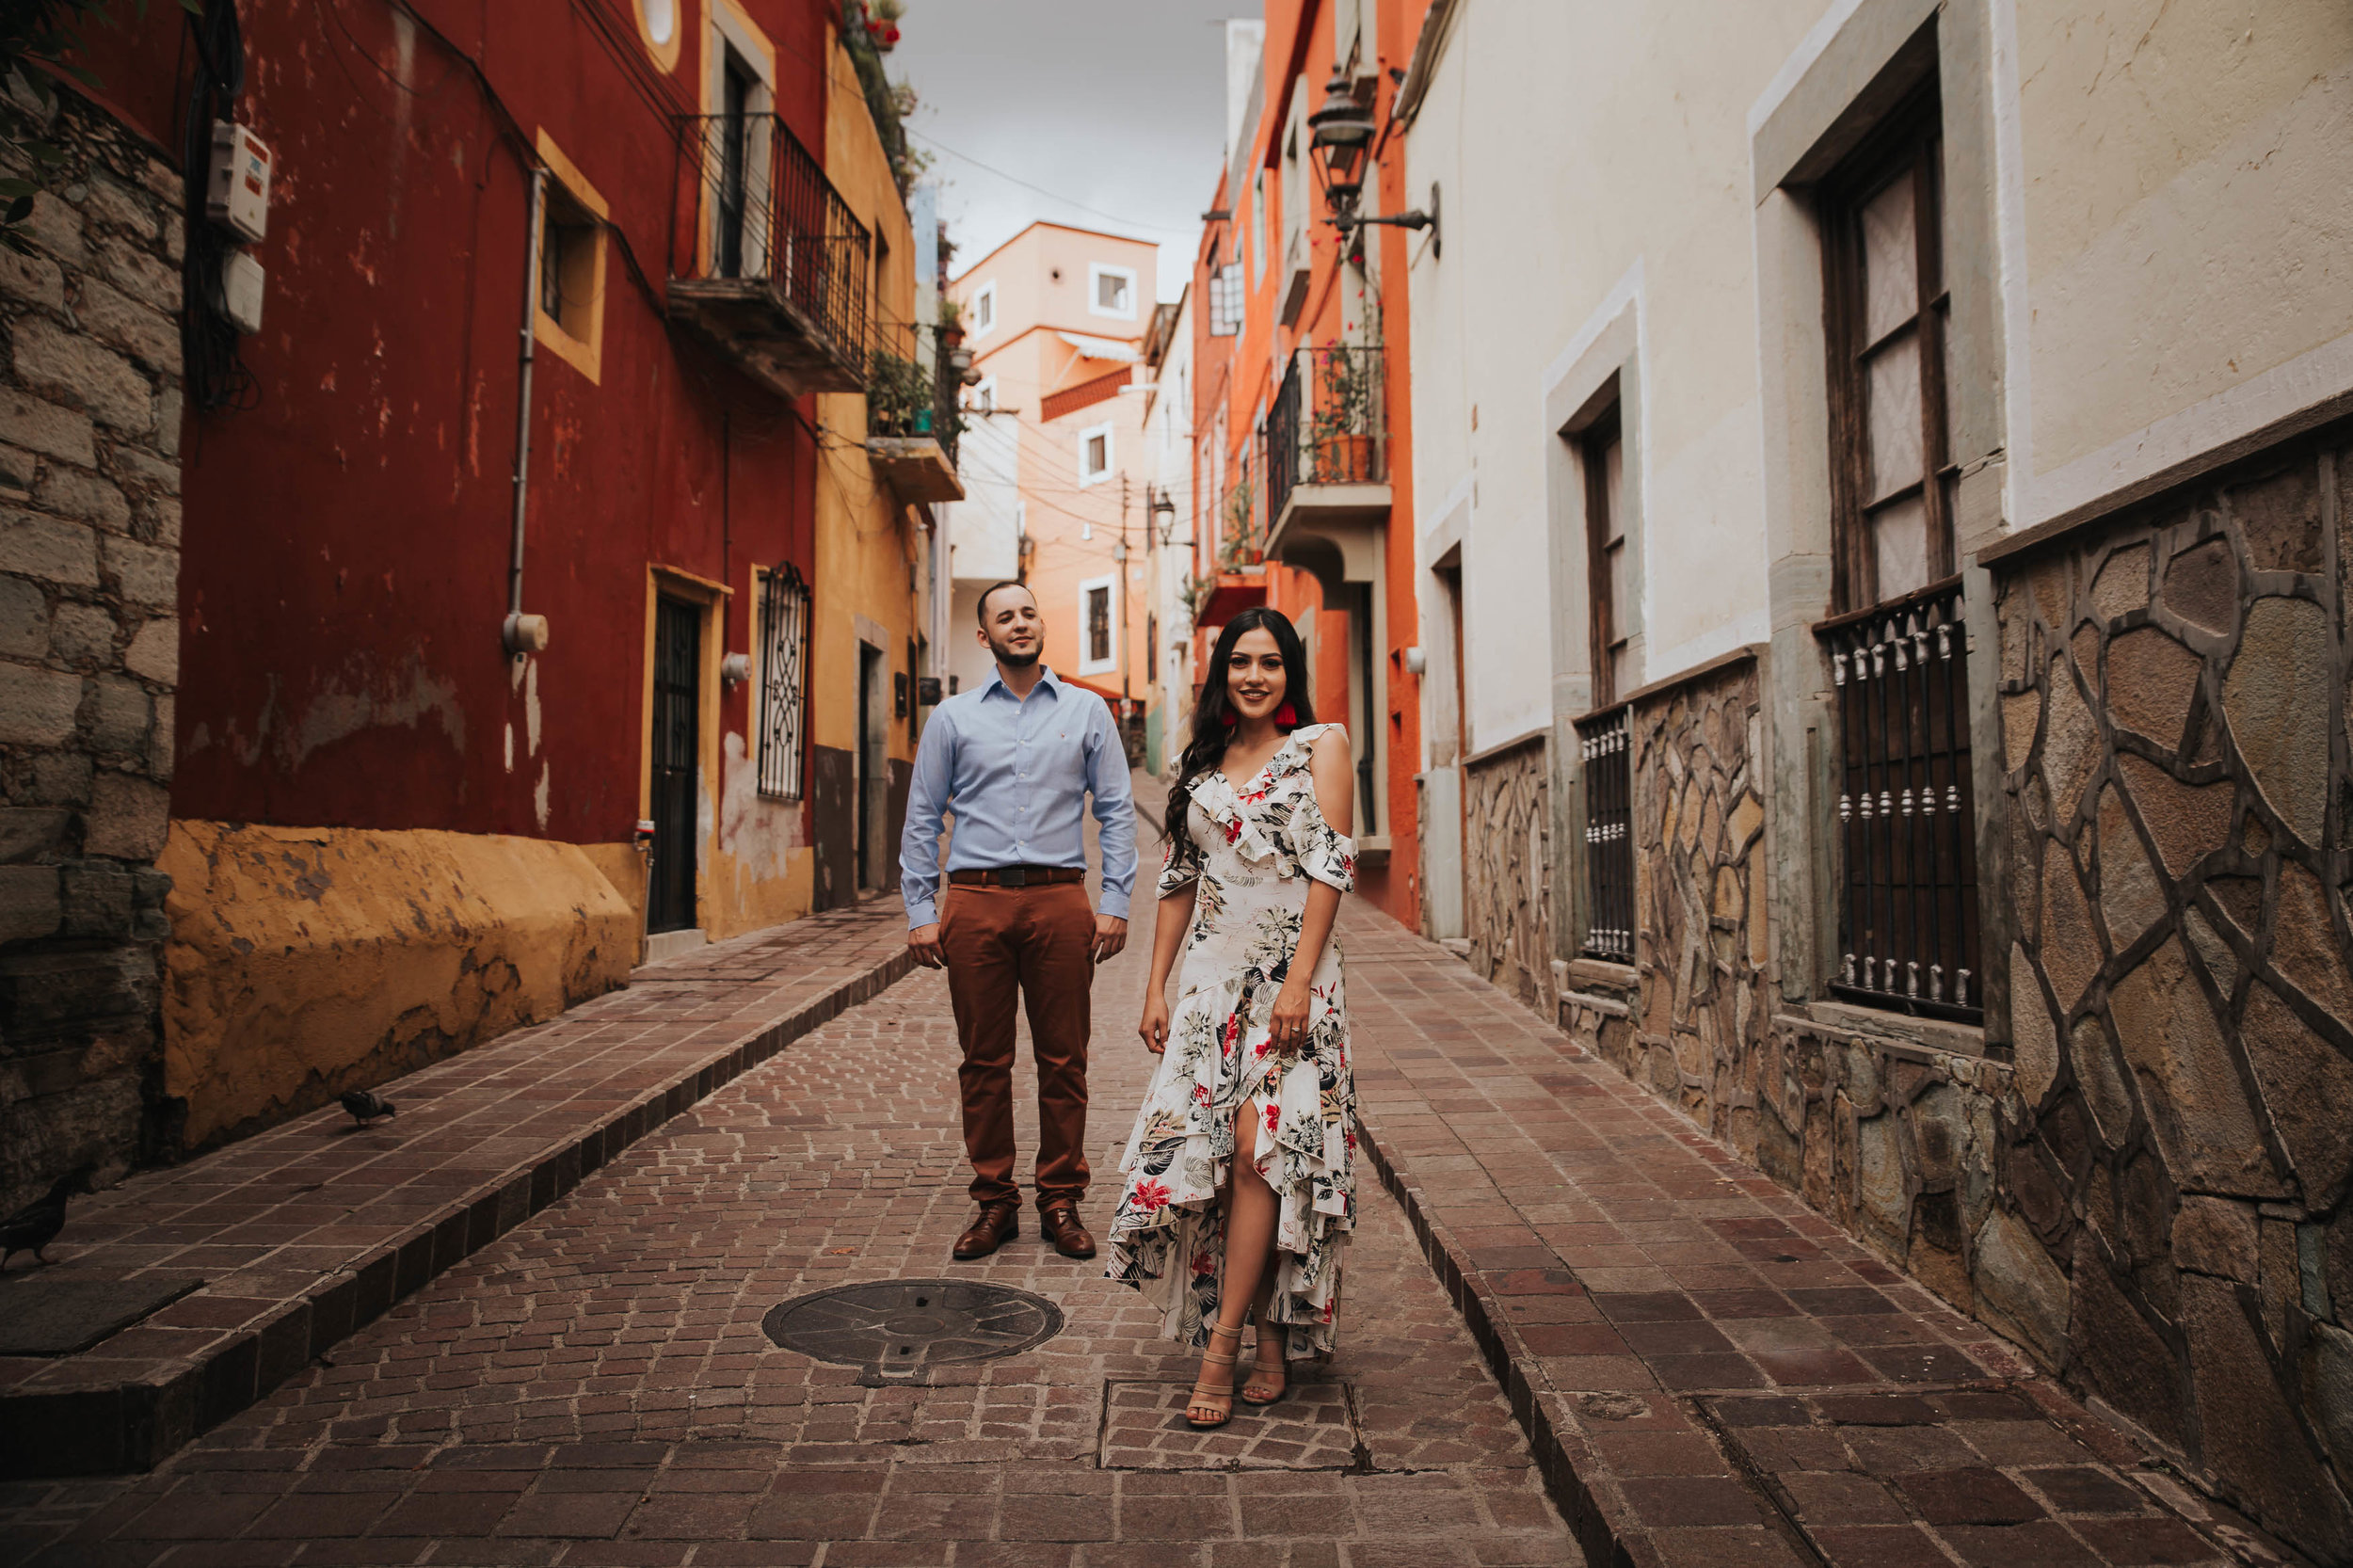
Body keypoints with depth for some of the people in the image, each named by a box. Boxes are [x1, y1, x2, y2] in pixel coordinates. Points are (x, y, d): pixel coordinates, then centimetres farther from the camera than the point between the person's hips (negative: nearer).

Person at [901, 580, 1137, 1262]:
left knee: (1064, 1059, 3)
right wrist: (920, 911, 2)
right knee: (984, 1061, 5)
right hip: (975, 902, 0)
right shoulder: (953, 717, 9)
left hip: (1060, 900, 0)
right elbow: (922, 817, 9)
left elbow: (1117, 811, 8)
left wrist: (1115, 903, 0)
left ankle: (1061, 1201, 16)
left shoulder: (1087, 711, 9)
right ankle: (994, 1202, 17)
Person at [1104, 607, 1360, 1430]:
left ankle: (1222, 1346, -5)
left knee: (1260, 1146, -12)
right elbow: (1179, 880, 16)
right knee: (1196, 1143, 0)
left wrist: (1298, 981, -17)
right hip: (1211, 973, 5)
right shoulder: (1204, 763, 16)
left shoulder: (1321, 745, 1)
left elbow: (1331, 867, -8)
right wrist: (1156, 985, 9)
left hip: (1287, 970, -5)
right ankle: (1271, 1344, 13)